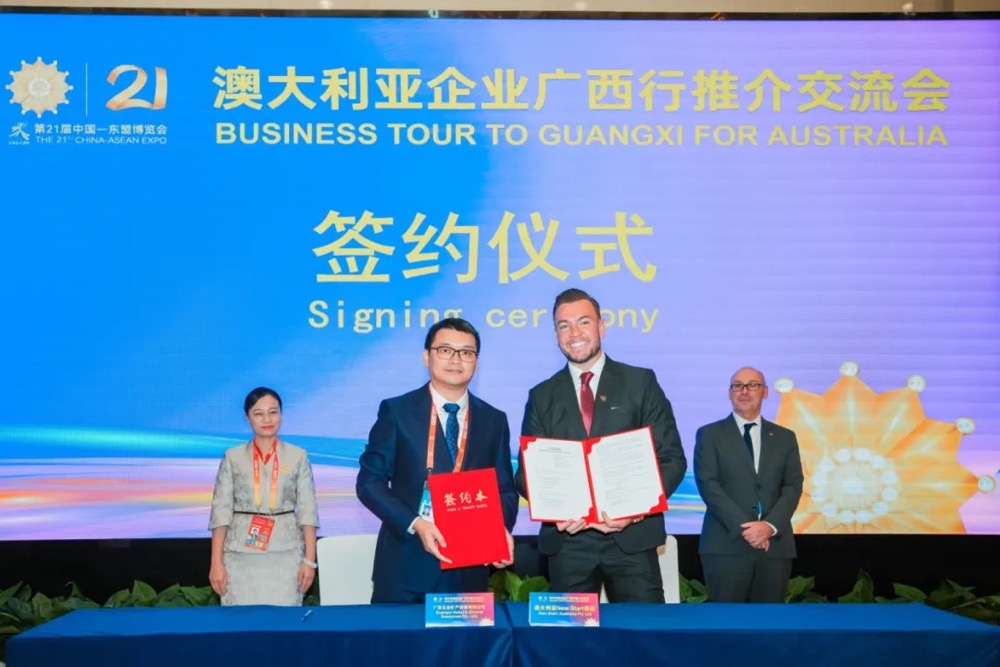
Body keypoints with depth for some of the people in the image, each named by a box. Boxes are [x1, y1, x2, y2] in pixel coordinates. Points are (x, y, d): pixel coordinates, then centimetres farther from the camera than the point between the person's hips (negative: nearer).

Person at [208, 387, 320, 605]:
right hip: (241, 556, 0)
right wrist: (216, 562, -4)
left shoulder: (298, 456, 4)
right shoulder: (233, 457, 5)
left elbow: (307, 511, 3)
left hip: (285, 554, 0)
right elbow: (220, 511, 2)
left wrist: (309, 560, -3)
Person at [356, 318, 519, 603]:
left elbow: (505, 489, 10)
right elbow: (370, 481, -4)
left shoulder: (494, 420, 8)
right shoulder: (396, 411, -1)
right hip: (406, 565, -2)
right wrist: (415, 525, -17)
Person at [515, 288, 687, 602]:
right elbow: (528, 471, 8)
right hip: (567, 539, 2)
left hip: (632, 537, -1)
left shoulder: (641, 382, 4)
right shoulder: (542, 397, 9)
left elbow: (672, 458, 1)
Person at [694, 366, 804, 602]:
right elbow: (708, 485, -4)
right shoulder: (710, 434, 7)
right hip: (726, 544, -3)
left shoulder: (785, 437, 15)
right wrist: (742, 527, -14)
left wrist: (770, 526, -11)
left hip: (775, 544, 3)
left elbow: (793, 487, 6)